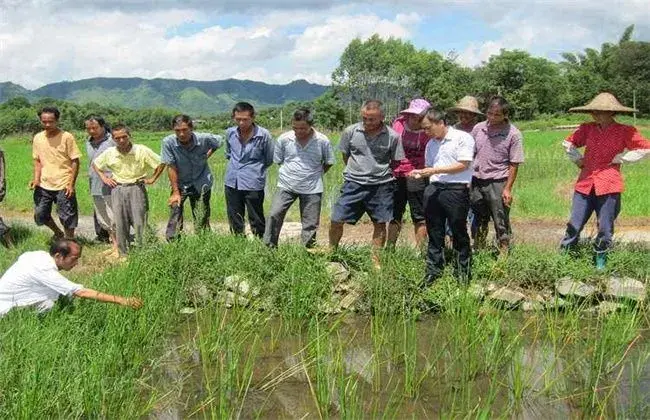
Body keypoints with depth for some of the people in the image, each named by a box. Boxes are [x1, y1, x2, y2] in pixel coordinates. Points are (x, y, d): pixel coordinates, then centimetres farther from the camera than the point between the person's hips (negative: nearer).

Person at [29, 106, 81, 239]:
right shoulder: (38, 138, 4)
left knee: (67, 218, 1)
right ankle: (58, 233, 35)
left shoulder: (67, 137, -9)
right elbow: (37, 161, 13)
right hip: (44, 186, 4)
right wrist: (36, 179, -3)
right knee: (40, 215, 9)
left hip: (63, 186, -4)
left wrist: (71, 184, -13)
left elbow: (75, 161, -7)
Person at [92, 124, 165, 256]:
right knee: (120, 224, 5)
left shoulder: (142, 150, -8)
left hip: (136, 188, -3)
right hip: (117, 189, 3)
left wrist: (152, 179, -3)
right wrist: (104, 178, 9)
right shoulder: (109, 153, 1)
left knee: (139, 222, -4)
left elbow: (160, 164, 0)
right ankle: (123, 254, 16)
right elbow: (95, 164, 19)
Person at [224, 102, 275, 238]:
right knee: (234, 222, 14)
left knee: (256, 221, 4)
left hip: (254, 184, -4)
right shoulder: (230, 133, 2)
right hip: (232, 183, 4)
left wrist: (255, 170, 7)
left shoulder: (263, 135, -11)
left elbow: (270, 160, 1)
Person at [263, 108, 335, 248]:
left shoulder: (322, 141, -7)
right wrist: (291, 173, 8)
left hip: (312, 189, 0)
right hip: (286, 185, 0)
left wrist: (315, 174, 9)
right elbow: (278, 160, 9)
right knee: (274, 215, -11)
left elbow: (328, 163, 8)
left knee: (310, 224, 6)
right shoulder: (284, 139, -5)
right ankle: (268, 247, 0)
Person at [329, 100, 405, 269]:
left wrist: (380, 174, 4)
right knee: (337, 220, -1)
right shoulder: (351, 132, -3)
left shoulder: (392, 136, -5)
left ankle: (376, 261, 22)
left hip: (380, 186, 0)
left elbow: (396, 163, 6)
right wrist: (356, 172, 9)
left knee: (380, 223, 7)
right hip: (354, 183, 0)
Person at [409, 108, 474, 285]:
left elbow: (463, 165, -12)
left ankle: (463, 273, 16)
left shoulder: (462, 138, -5)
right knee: (434, 233, 9)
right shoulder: (431, 144, 17)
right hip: (433, 189, 6)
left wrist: (435, 170, -14)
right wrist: (420, 173, 1)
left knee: (459, 232, 3)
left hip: (456, 190, -6)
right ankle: (433, 271, 19)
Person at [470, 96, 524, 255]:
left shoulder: (513, 134, -8)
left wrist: (508, 188, -12)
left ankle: (503, 254, 11)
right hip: (477, 181, 4)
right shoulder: (479, 128, 4)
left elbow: (514, 164, -7)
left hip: (497, 182, -4)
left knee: (501, 221, 1)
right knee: (478, 220, 16)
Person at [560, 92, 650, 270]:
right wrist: (577, 159, 9)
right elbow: (568, 143, 23)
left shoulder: (625, 131, -2)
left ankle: (600, 263, 22)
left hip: (609, 186, -2)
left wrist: (620, 158, -7)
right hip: (585, 184, 2)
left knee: (605, 229, 6)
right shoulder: (587, 129, 8)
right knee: (574, 226, 2)